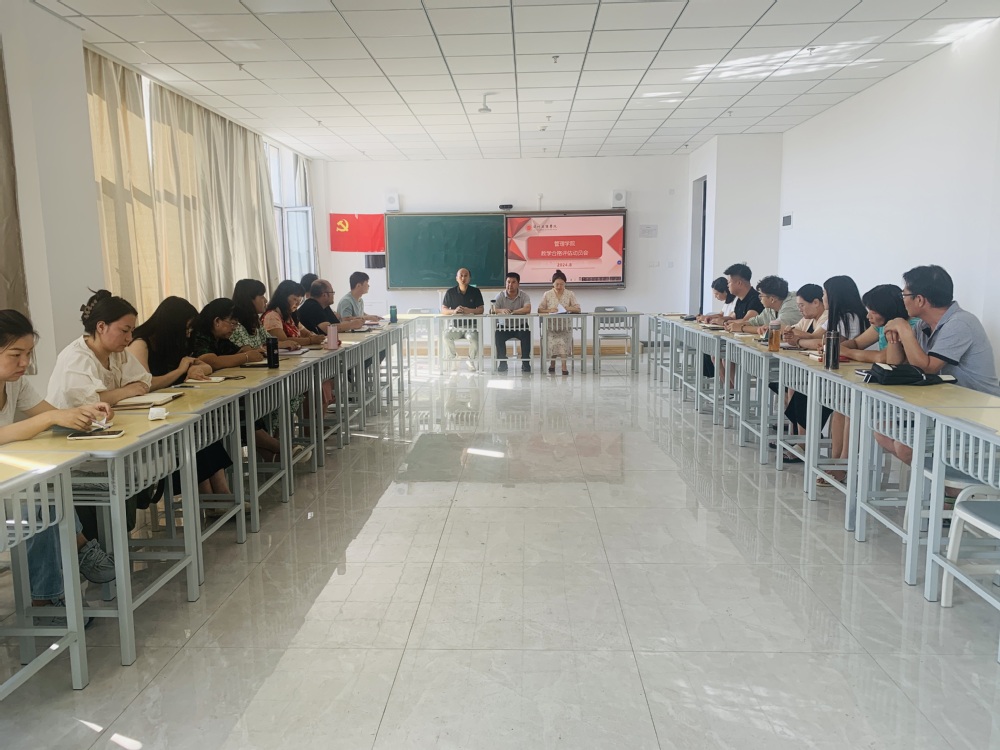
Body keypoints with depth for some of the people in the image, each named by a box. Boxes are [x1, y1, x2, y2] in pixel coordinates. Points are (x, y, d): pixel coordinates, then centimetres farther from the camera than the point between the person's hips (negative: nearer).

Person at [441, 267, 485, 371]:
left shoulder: (475, 291, 1)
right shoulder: (450, 292, 2)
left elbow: (481, 310, -3)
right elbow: (443, 310, 0)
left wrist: (469, 311, -22)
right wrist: (453, 311, -21)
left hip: (471, 325, -1)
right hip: (455, 325, 1)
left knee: (473, 339, -32)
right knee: (446, 336, -30)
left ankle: (471, 360, 0)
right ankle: (454, 358, -2)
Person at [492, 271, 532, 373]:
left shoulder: (524, 296, -6)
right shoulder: (500, 296, -2)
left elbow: (527, 309, -25)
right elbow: (493, 309, -15)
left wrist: (512, 312, -37)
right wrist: (502, 311, -38)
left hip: (521, 326, -1)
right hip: (504, 326, 1)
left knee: (526, 334, -30)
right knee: (498, 335, -28)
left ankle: (525, 362, -14)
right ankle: (502, 362, -13)